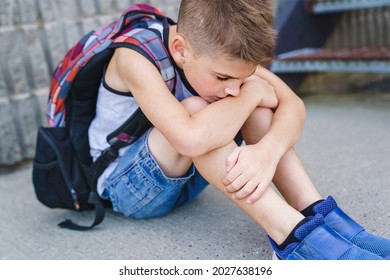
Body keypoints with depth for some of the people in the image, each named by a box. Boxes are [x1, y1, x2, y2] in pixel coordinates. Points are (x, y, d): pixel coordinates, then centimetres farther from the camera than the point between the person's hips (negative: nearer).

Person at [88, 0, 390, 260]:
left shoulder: (216, 48, -14)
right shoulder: (134, 56, -31)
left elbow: (293, 105, -19)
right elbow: (192, 138, -47)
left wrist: (269, 149, -40)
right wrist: (251, 93, -30)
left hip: (182, 178, 6)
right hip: (123, 185, -5)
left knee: (252, 87, -18)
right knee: (194, 109, -35)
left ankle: (320, 216, -22)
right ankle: (295, 234, -35)